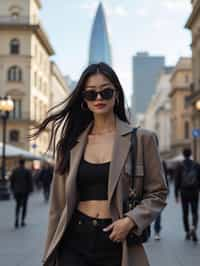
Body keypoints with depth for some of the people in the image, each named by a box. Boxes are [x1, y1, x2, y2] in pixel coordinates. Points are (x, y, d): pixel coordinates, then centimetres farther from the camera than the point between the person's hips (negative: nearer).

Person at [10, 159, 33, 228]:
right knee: (24, 206, 9)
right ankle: (23, 221, 7)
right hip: (25, 191, -2)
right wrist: (30, 190, 4)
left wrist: (13, 189, 12)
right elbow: (30, 181, -6)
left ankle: (17, 217, -9)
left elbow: (11, 180, 3)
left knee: (18, 205, 14)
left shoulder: (14, 171, 0)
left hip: (16, 191, 2)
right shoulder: (27, 171, -7)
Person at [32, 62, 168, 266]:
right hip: (75, 240, 2)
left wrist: (131, 220, -15)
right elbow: (60, 201, 6)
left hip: (116, 242, -1)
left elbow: (157, 193, 1)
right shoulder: (70, 143, 4)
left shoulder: (141, 139, -3)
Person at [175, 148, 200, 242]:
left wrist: (176, 194, 1)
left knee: (185, 213, 12)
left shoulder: (180, 166, -3)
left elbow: (177, 180, -5)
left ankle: (187, 233, 16)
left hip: (184, 192, 0)